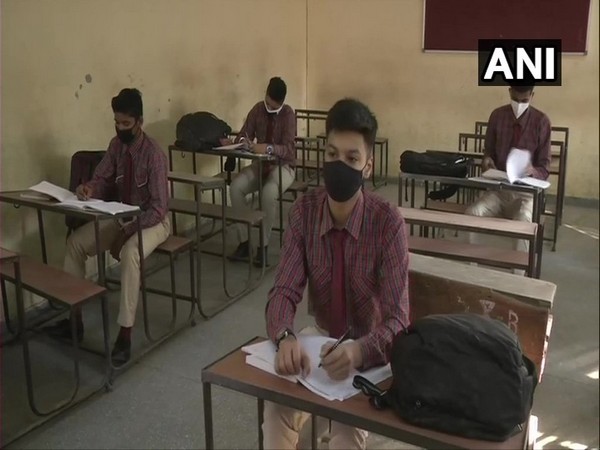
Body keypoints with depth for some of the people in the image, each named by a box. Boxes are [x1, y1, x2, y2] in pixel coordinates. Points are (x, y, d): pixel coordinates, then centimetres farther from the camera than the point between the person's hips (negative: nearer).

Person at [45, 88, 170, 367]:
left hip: (152, 220, -7)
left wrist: (128, 231, -30)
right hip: (122, 216, 7)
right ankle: (74, 317, 3)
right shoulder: (116, 145, -2)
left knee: (129, 253, -36)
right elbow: (102, 179, 5)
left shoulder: (153, 154, -23)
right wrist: (90, 189, -20)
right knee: (75, 241, -6)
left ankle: (125, 334, -29)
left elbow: (159, 207, -24)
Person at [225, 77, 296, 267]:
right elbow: (243, 135, 1)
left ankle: (263, 246, -22)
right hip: (260, 164, 5)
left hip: (283, 165, -4)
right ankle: (244, 242, -17)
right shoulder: (257, 109, 0)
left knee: (269, 192, -36)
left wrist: (268, 148, -44)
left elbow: (288, 149, -24)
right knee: (235, 186, -24)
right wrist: (243, 141, -25)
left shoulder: (288, 114, -14)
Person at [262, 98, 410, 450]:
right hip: (322, 341, 3)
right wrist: (286, 337, -37)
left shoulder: (388, 222, -20)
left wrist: (358, 351, -45)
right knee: (277, 406, -23)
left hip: (371, 353, -2)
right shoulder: (304, 211, -10)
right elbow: (285, 291, -14)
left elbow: (397, 320, -24)